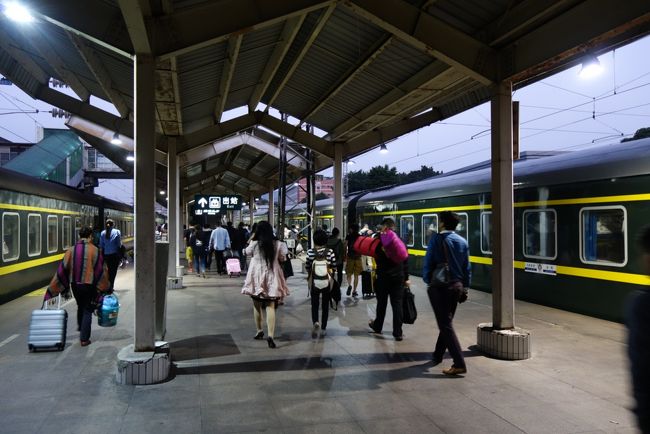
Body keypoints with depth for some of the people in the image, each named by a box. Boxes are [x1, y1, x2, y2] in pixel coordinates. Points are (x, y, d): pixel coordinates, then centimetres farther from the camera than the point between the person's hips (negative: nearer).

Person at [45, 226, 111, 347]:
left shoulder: (71, 250, -2)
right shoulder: (95, 251, -11)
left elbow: (62, 270, 0)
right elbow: (102, 270, -7)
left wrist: (54, 287, 10)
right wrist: (107, 288, 4)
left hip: (75, 285, 4)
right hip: (89, 285, -4)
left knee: (80, 307, 25)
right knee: (87, 311, 6)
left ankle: (81, 330, 38)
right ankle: (84, 339, 4)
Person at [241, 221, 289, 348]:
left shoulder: (254, 244, -9)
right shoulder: (277, 244, -6)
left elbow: (247, 252, 12)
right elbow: (282, 258, 6)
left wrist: (251, 240, 20)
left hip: (257, 278, 0)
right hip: (271, 278, 0)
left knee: (257, 305, 18)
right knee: (270, 307, -2)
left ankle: (259, 331, 31)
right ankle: (270, 335, -14)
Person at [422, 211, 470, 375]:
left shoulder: (436, 238, -9)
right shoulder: (463, 241, 7)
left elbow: (428, 261, -10)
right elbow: (467, 268, 9)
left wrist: (427, 280, 2)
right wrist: (465, 286, 16)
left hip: (439, 286, -6)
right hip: (457, 285, 6)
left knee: (446, 324, -4)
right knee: (446, 321, 19)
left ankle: (459, 364, -11)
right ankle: (438, 355, 32)